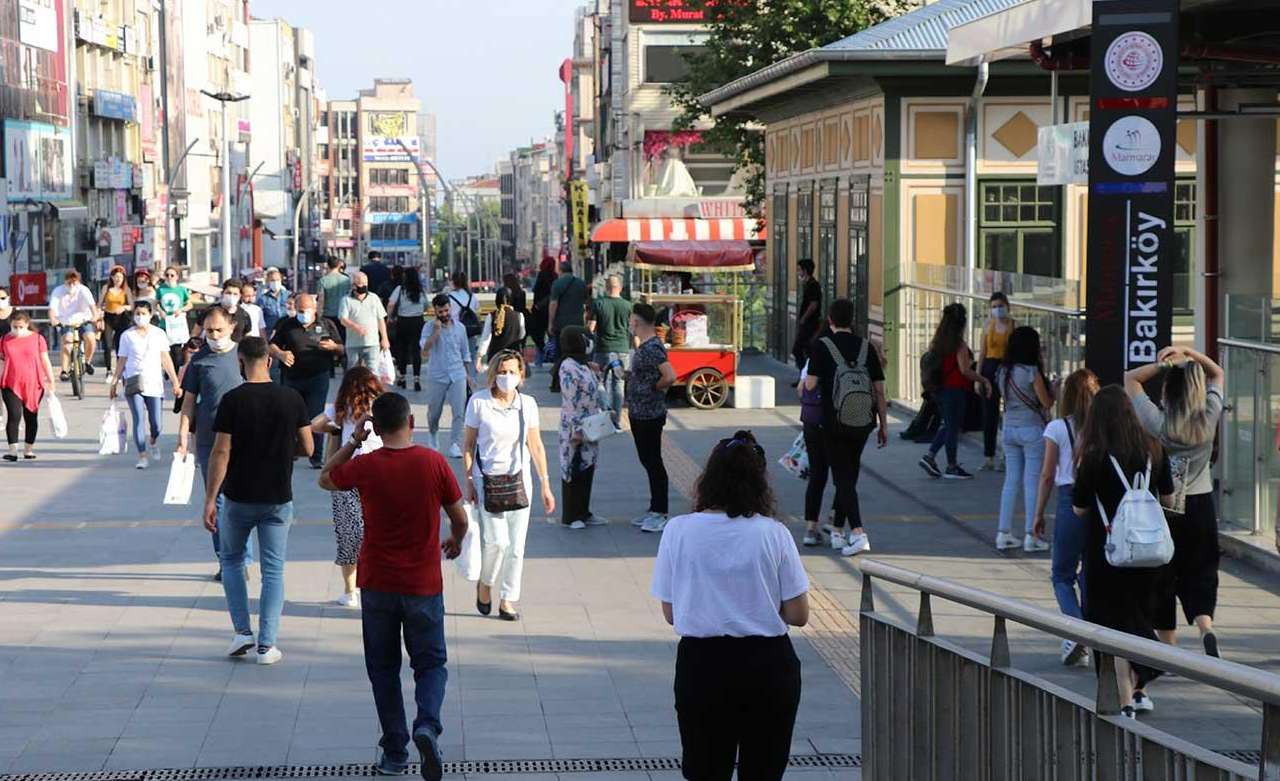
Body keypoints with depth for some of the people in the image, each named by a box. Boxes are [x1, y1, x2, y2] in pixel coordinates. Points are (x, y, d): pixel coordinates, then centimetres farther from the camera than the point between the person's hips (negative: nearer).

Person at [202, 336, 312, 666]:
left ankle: (243, 630, 11)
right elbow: (307, 449, 1)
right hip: (278, 499, 1)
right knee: (273, 570, 7)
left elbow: (221, 452, -13)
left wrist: (210, 500, -8)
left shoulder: (233, 400, -12)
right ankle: (267, 645, 5)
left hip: (239, 497, -1)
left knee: (231, 560, 20)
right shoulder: (291, 399, -4)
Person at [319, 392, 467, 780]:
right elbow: (460, 518, 0)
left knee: (384, 669, 14)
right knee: (431, 664, 10)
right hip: (424, 585, 0)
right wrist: (455, 541, 21)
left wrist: (352, 441, 12)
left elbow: (325, 479, 12)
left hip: (377, 585, 0)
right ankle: (427, 724, -17)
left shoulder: (365, 466, -9)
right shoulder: (434, 463, -9)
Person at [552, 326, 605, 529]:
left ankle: (583, 512, 22)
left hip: (589, 427, 9)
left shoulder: (583, 365, 11)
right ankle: (570, 516, 8)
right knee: (574, 471, 0)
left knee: (587, 469, 13)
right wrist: (576, 430, -20)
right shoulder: (568, 367, -18)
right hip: (575, 428, -9)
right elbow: (570, 402, -20)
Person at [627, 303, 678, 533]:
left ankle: (661, 514, 1)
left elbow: (670, 376, -31)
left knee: (653, 462, -4)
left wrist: (656, 388, -15)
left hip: (650, 416, -10)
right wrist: (629, 376, 10)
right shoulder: (643, 346, 11)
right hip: (639, 414, 10)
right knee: (647, 461, 15)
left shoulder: (652, 348, -20)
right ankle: (655, 510, 23)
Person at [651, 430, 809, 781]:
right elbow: (798, 616, -5)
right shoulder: (773, 534, -8)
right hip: (768, 664, 0)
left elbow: (671, 614, -1)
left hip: (701, 663, 0)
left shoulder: (678, 531, -7)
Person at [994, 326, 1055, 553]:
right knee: (1032, 483, 0)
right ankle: (1030, 536, 0)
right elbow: (1047, 402, -11)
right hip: (1032, 429, -6)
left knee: (1011, 481, 11)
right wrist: (1053, 390, 11)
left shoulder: (1002, 372, 3)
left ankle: (1004, 533, 11)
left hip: (1009, 428, 6)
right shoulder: (1032, 372, -15)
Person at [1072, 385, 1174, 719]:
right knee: (1141, 618, 20)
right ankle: (1140, 691, 30)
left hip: (1106, 553, -4)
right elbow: (1168, 498, 6)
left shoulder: (1094, 457, -16)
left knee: (1113, 626, 4)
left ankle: (1125, 702, 1)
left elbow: (1079, 508, -8)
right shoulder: (1153, 449, -3)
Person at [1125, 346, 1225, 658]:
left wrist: (1163, 364, -11)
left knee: (1162, 579, 9)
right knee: (1199, 576, 9)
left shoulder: (1157, 422, -12)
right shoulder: (1209, 417, -5)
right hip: (1201, 505, 2)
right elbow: (1218, 374, 12)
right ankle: (1206, 627, -17)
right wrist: (1192, 355, -2)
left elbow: (1130, 378, 0)